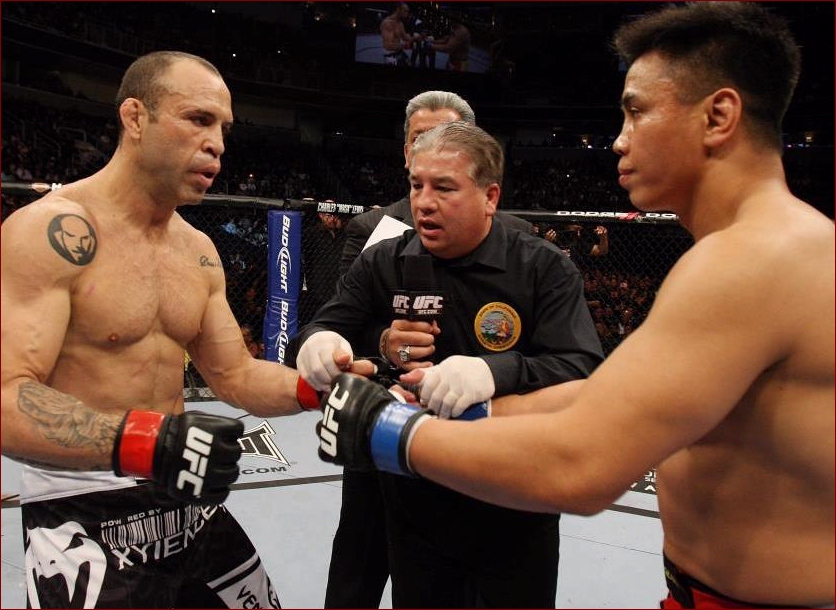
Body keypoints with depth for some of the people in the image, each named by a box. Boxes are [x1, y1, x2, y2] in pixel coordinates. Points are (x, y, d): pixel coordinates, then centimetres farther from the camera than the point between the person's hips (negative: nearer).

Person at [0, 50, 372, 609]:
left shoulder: (200, 252, 7)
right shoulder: (50, 231, -16)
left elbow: (234, 375, 10)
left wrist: (312, 387, -8)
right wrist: (143, 441, -38)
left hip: (187, 503, 8)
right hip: (82, 519, -7)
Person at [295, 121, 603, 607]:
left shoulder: (544, 268, -11)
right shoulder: (381, 264, -1)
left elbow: (586, 372, -22)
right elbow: (324, 332, 2)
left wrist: (495, 372, -40)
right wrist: (320, 343, -23)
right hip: (415, 506, 3)